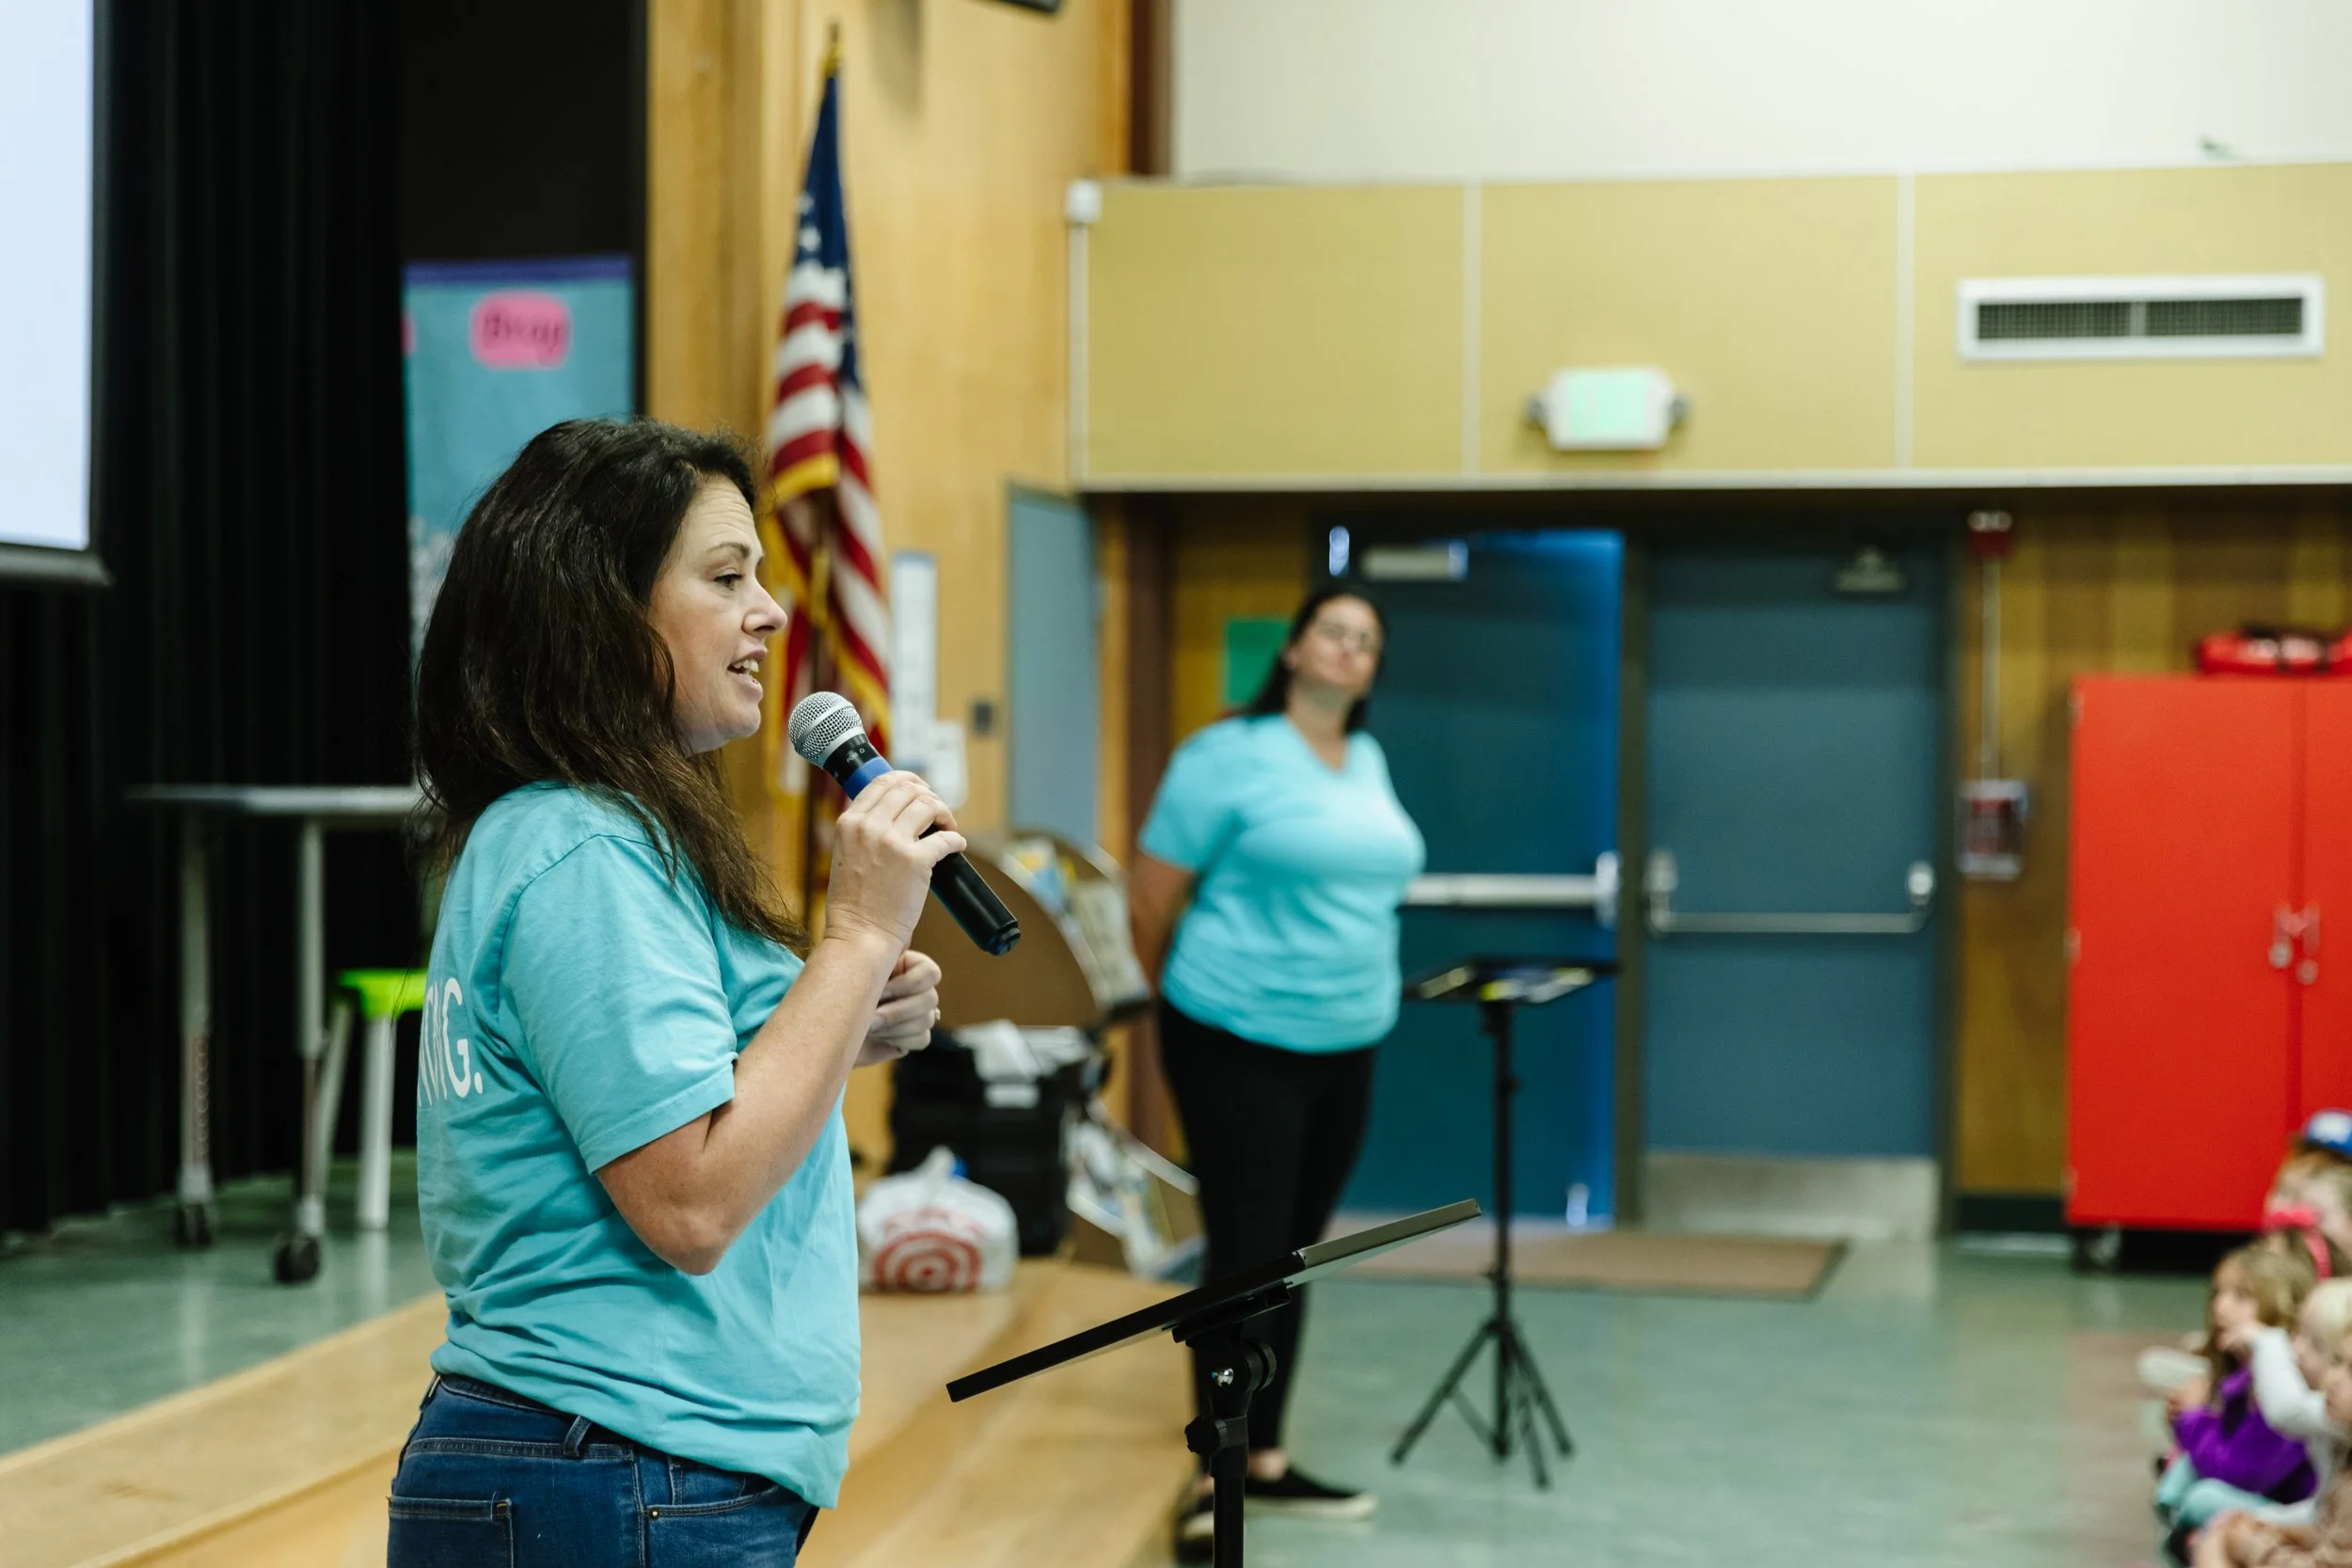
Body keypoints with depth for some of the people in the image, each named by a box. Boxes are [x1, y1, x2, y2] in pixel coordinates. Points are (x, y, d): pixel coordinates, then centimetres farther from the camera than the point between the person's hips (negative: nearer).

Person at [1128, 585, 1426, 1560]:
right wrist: (1195, 1003, 5)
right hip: (1241, 1049, -6)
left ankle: (1266, 1460, 24)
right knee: (1244, 1258, -7)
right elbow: (1151, 900, -7)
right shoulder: (1229, 756, -10)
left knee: (1292, 1258, 14)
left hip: (1346, 1050, 7)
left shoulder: (1368, 761, 11)